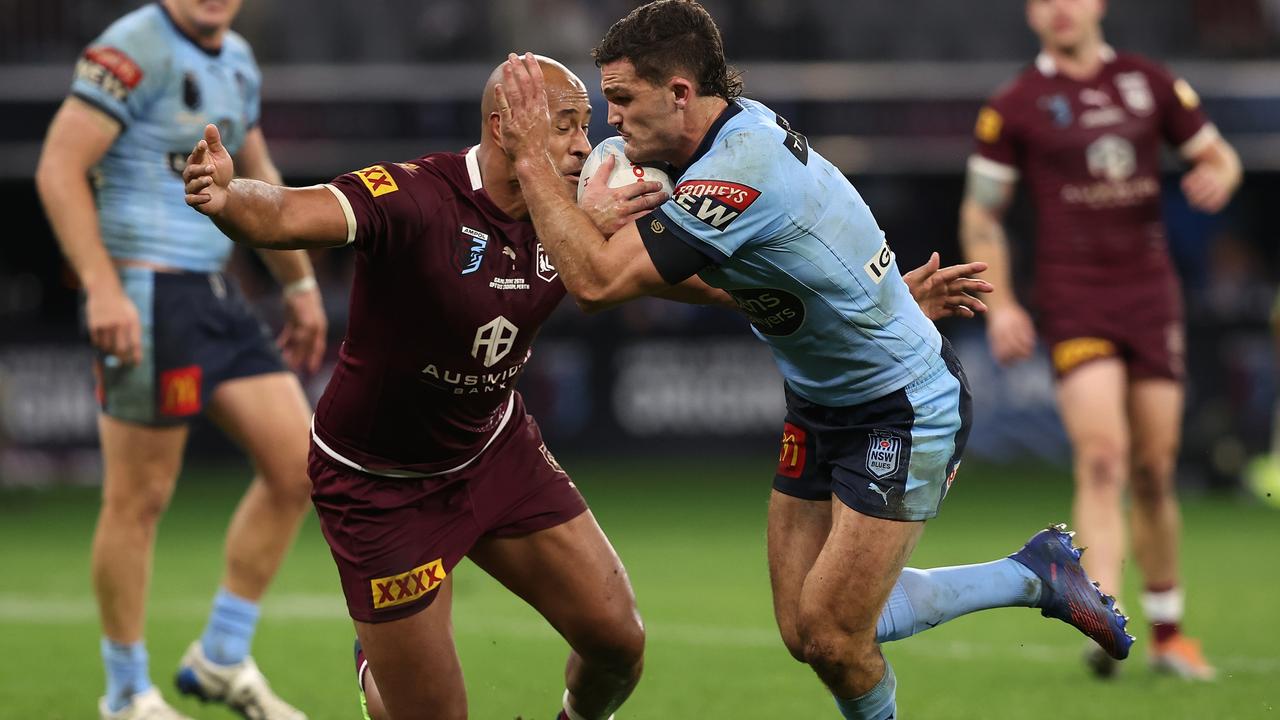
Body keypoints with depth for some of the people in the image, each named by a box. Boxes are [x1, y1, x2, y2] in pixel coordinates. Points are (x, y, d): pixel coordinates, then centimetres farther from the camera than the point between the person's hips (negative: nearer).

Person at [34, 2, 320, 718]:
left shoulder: (237, 60, 14)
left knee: (297, 467, 4)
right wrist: (103, 288, -23)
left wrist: (301, 283, 28)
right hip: (146, 294, -9)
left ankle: (223, 660, 15)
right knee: (141, 497, -2)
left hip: (216, 295, 9)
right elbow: (59, 168, -17)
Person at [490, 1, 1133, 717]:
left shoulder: (741, 172, -31)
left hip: (907, 410, -9)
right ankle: (1036, 575, 24)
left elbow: (598, 280, -34)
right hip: (822, 408, 9)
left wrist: (533, 156, -27)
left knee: (831, 637, -10)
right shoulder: (747, 126, -2)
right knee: (807, 633, 7)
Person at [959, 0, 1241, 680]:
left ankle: (1167, 631, 18)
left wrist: (1218, 177, -7)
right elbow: (981, 216, 6)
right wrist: (1000, 305, -4)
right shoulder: (1014, 106, 1)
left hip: (1152, 294, 3)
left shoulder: (1152, 83, 8)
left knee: (1154, 470, 5)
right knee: (1102, 457, -19)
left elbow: (1218, 154, 18)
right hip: (1073, 299, -3)